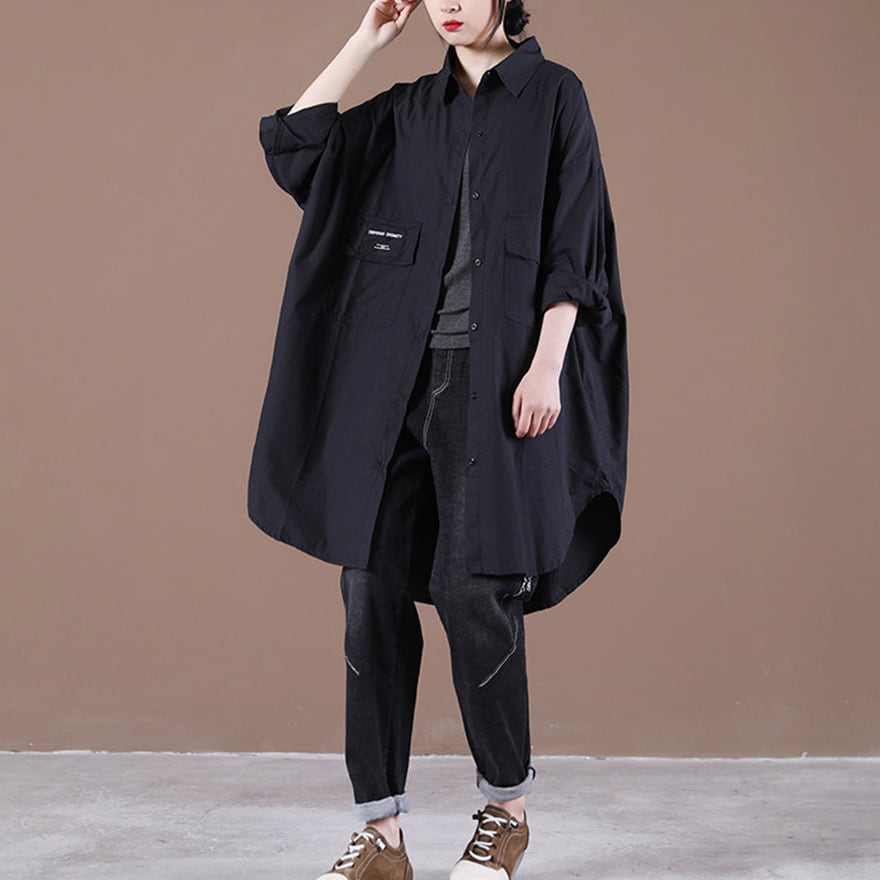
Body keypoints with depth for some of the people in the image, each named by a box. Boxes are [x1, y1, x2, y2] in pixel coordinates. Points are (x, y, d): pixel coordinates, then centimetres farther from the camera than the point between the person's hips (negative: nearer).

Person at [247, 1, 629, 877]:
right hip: (395, 377, 4)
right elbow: (292, 145, 4)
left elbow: (574, 244, -3)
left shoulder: (553, 96, 4)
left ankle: (507, 806, 16)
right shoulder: (407, 111, 16)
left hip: (492, 378, -4)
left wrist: (546, 367, -13)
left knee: (472, 589, -6)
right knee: (372, 586, -1)